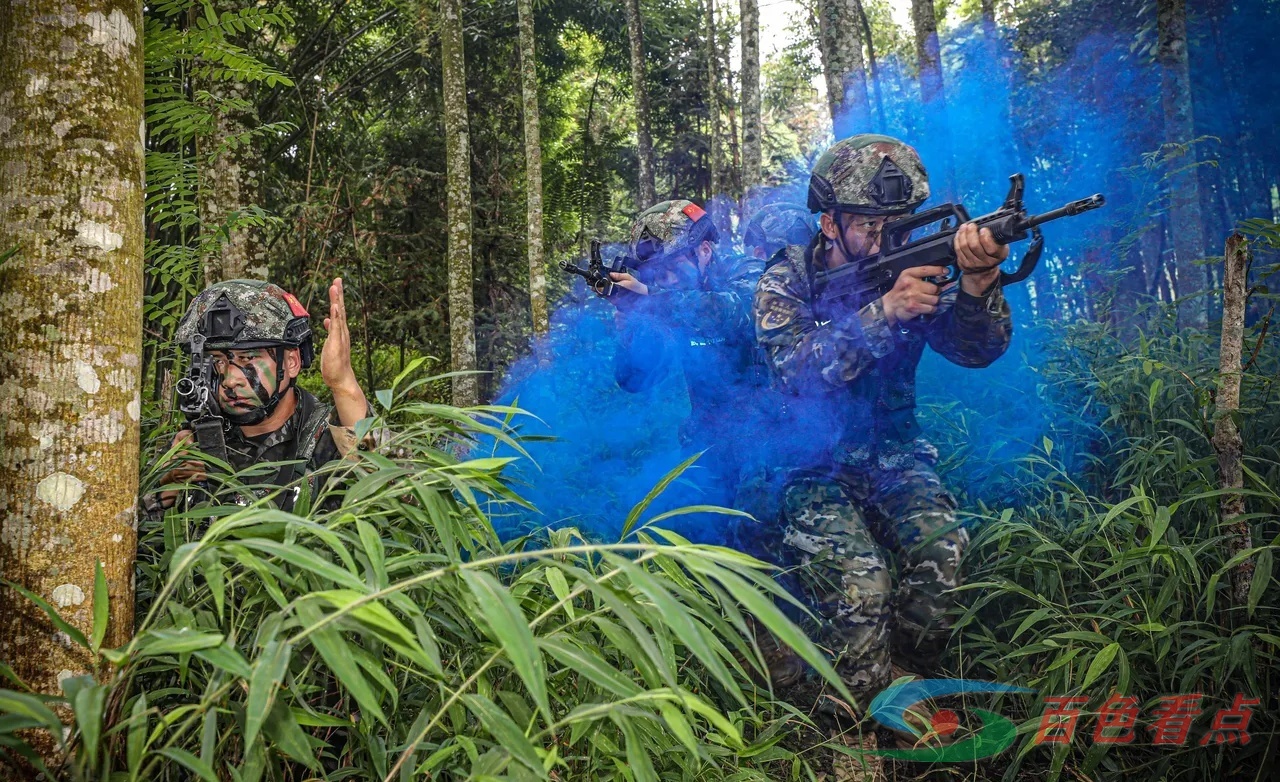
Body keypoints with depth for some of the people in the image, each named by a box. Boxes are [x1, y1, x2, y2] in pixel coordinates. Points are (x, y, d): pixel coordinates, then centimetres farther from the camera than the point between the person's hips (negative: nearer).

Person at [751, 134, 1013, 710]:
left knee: (945, 554, -25)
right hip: (810, 464, -3)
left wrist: (977, 282, -33)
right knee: (859, 584, -28)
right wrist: (884, 312, -35)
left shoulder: (912, 271, 2)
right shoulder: (784, 285, -7)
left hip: (892, 456, 3)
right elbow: (798, 373, -24)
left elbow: (978, 349, -11)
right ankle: (864, 720, -5)